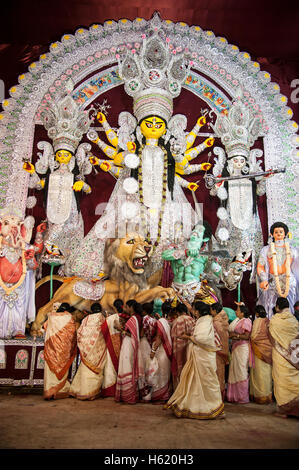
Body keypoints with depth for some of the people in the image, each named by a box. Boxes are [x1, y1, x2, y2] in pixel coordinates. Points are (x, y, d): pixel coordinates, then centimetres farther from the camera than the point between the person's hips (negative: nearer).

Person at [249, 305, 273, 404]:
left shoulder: (258, 320, -13)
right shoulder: (268, 321, 3)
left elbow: (253, 336, -14)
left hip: (260, 349, -6)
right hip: (268, 348, 6)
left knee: (260, 372, 2)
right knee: (267, 372, 13)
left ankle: (261, 396, 9)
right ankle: (268, 394, 21)